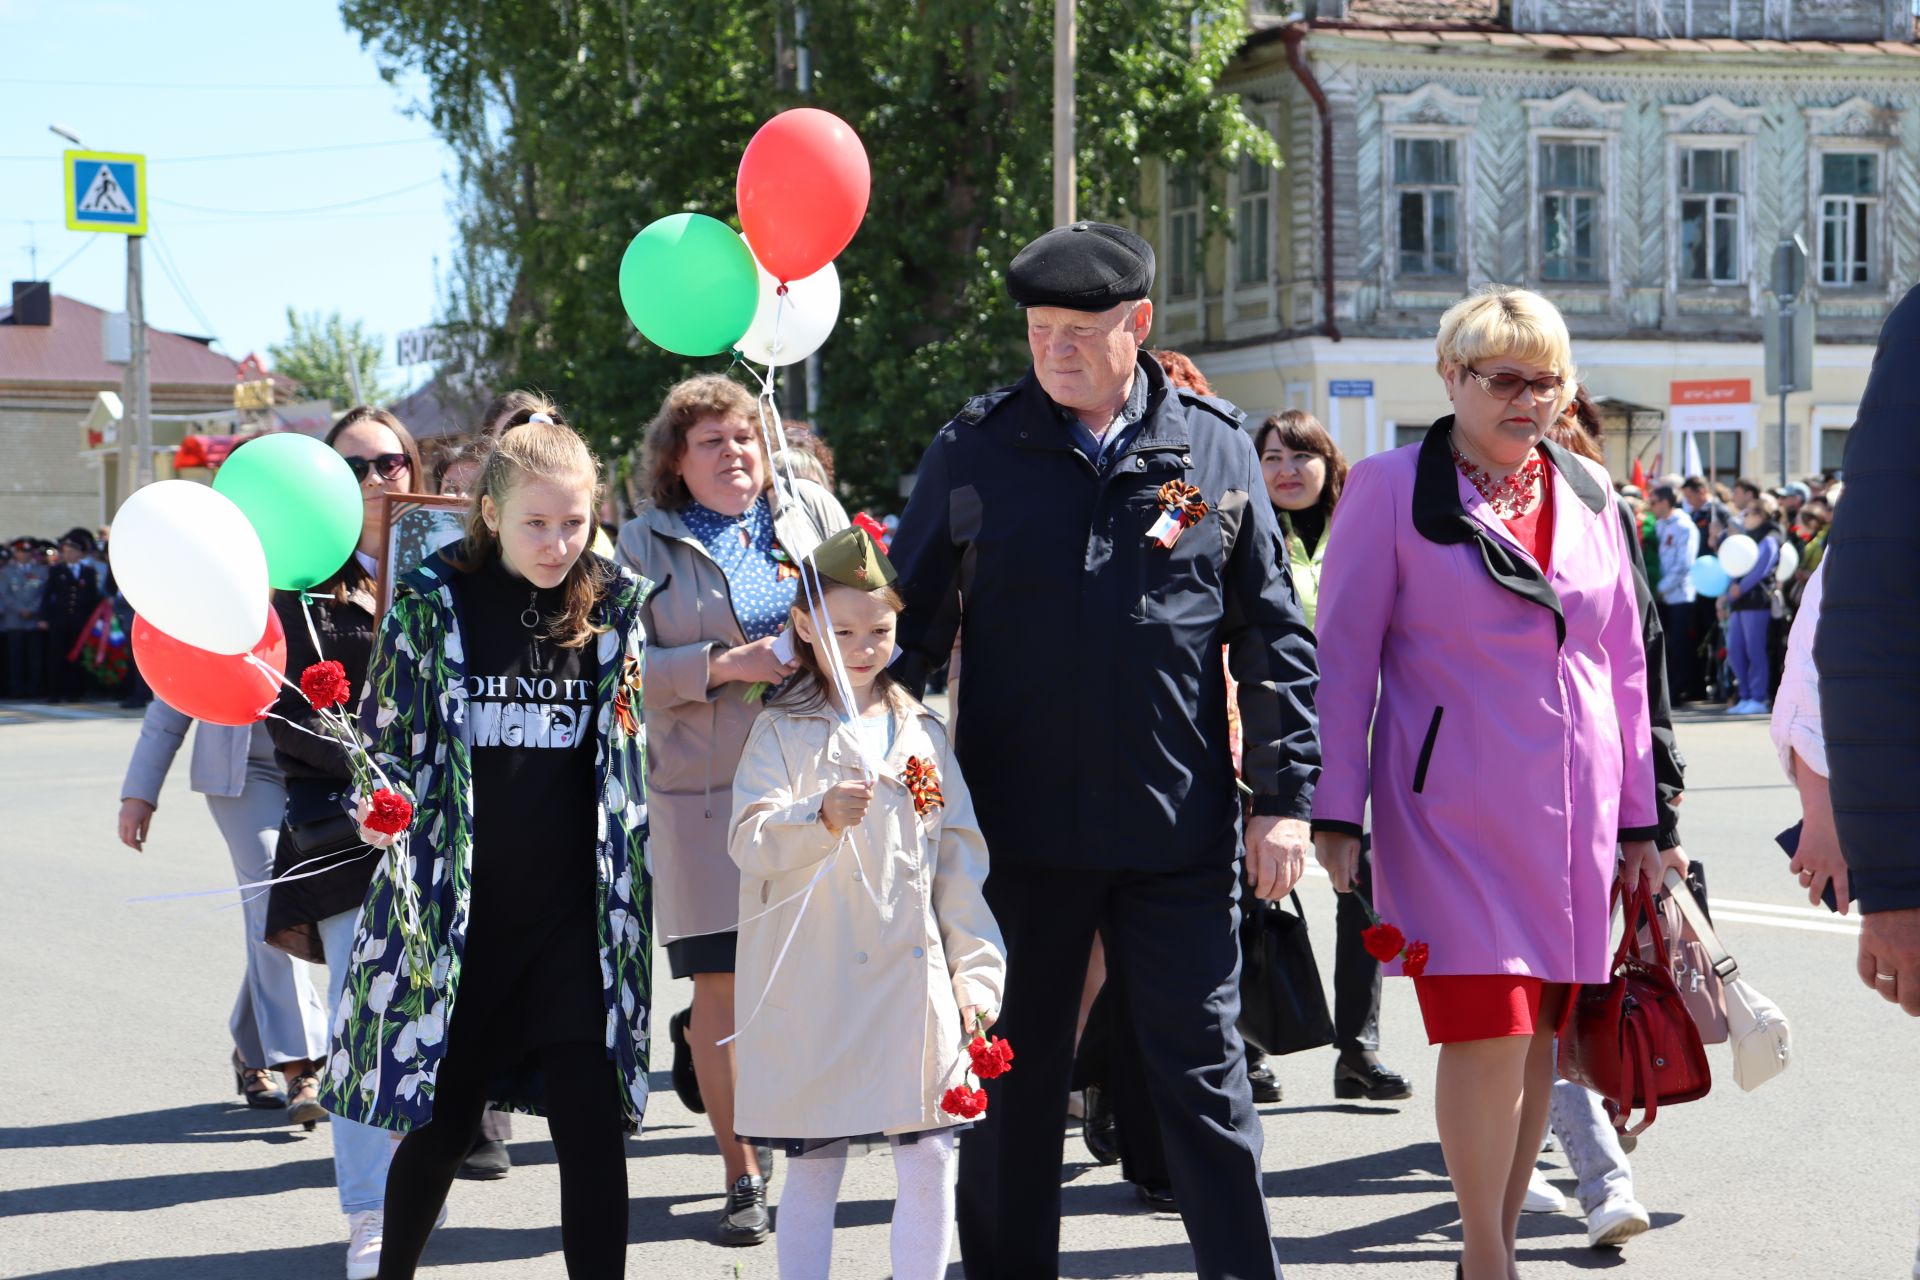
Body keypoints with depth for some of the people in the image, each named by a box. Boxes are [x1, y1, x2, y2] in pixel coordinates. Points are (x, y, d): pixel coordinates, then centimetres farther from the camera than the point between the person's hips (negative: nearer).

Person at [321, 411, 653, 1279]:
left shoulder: (616, 604, 3)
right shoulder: (434, 601, -4)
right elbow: (383, 738, 2)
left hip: (574, 916, 1)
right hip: (454, 913, -1)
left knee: (591, 1126, -5)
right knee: (441, 1123, 10)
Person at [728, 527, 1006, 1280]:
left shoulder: (922, 734, 10)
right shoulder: (782, 734, 0)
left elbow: (961, 858, 11)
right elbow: (750, 842, -12)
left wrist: (975, 970, 6)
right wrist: (821, 816, -30)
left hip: (914, 981, 3)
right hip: (814, 987, -3)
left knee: (929, 1161, 4)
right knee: (813, 1167, 3)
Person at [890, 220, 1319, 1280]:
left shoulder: (1212, 448, 4)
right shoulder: (974, 449, 3)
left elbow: (1274, 637, 6)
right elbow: (910, 623, 9)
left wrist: (1283, 796, 1)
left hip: (1178, 833, -1)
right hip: (1017, 826, 1)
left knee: (1201, 1076, 4)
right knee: (1012, 1078, 10)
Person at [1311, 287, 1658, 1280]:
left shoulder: (1588, 493, 12)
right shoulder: (1390, 489, -1)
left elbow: (1623, 663, 16)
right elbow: (1342, 658, -1)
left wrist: (1637, 816, 14)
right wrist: (1335, 811, -6)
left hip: (1573, 814, 5)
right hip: (1452, 810, -5)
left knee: (1540, 1034, 7)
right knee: (1488, 1029, -12)